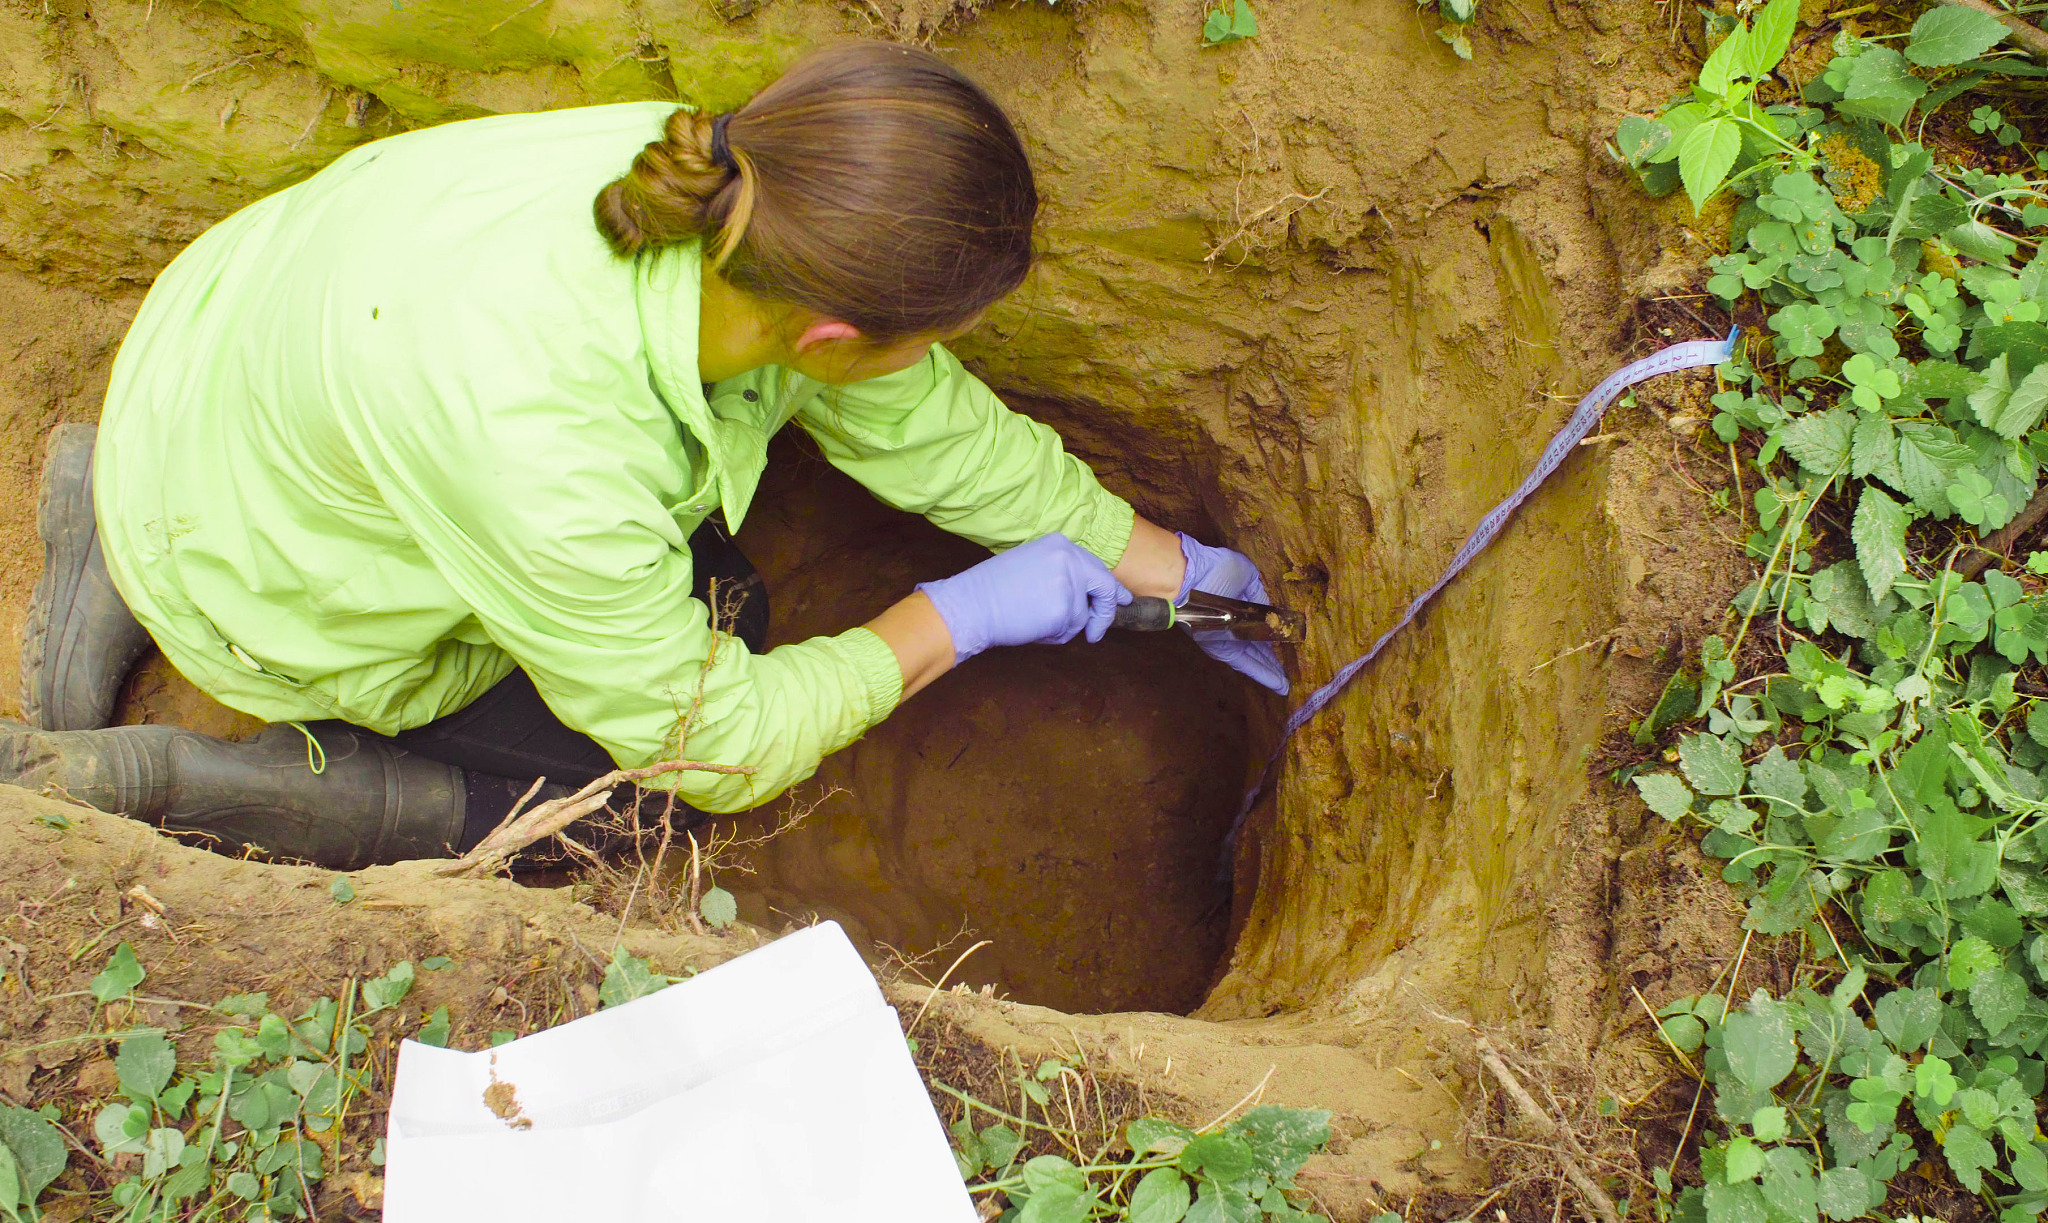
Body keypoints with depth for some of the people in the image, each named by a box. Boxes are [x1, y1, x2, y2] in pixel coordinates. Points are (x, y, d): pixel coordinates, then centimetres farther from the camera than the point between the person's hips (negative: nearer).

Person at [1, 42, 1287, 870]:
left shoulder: (723, 198, -24)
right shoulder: (546, 459, -44)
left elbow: (932, 427, -6)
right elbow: (715, 746, -25)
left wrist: (1172, 565, 3)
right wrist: (958, 617, -16)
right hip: (256, 580, -6)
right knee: (643, 792, 1)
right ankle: (150, 779, 0)